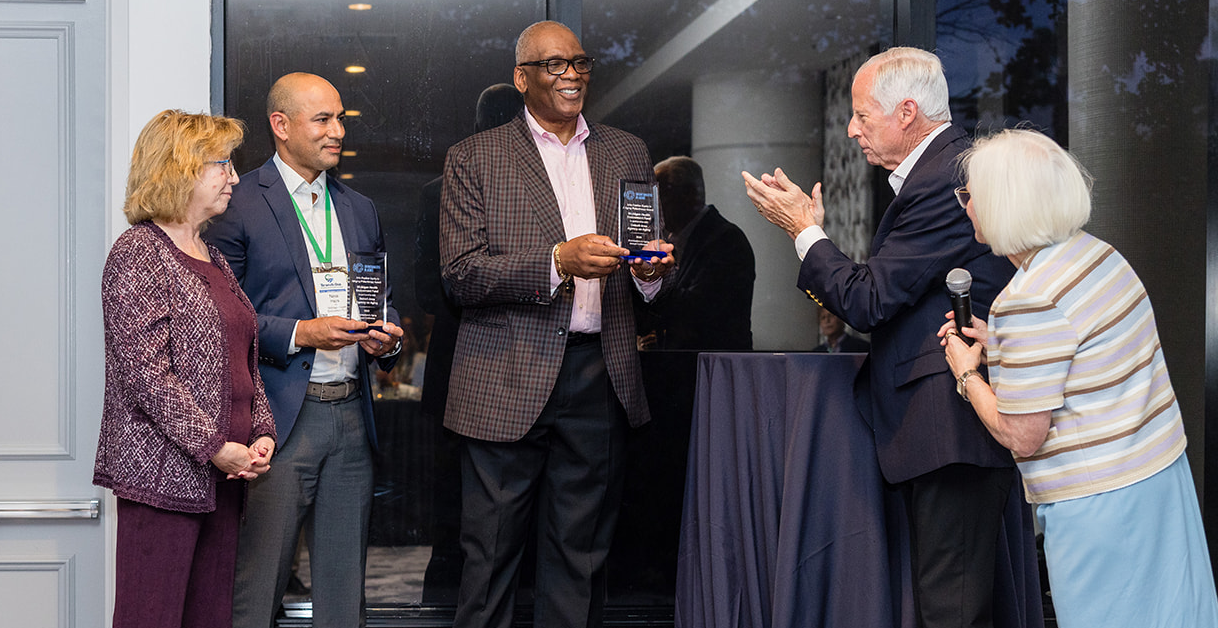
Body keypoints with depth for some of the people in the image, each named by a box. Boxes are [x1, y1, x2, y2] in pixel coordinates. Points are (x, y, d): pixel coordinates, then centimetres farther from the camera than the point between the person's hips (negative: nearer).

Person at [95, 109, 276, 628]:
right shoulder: (137, 254, -7)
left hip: (223, 472, 8)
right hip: (162, 472, -8)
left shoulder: (213, 258, 19)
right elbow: (144, 372, -15)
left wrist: (261, 434, 5)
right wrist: (213, 446, -17)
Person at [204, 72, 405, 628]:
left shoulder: (360, 210, 18)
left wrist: (388, 339, 2)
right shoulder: (238, 205, -3)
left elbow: (385, 301, 24)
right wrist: (299, 333, -17)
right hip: (280, 417, -6)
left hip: (352, 414, 6)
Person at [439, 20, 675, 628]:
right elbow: (461, 273, -6)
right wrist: (558, 262, -18)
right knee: (491, 553, -1)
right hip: (507, 383, -3)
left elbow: (649, 250, 21)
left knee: (579, 554, 6)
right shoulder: (473, 158, 4)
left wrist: (648, 269, -4)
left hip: (599, 377, 3)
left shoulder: (627, 153, 16)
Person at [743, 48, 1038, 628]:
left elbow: (869, 301, -17)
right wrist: (843, 297, 6)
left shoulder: (942, 181, -16)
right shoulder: (954, 163, 16)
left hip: (953, 422, -11)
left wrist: (805, 230, -5)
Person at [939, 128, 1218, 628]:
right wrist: (995, 343, 15)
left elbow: (1021, 436, -19)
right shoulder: (1099, 254, 5)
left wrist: (967, 373, -3)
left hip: (1098, 504, -9)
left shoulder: (1031, 301, -23)